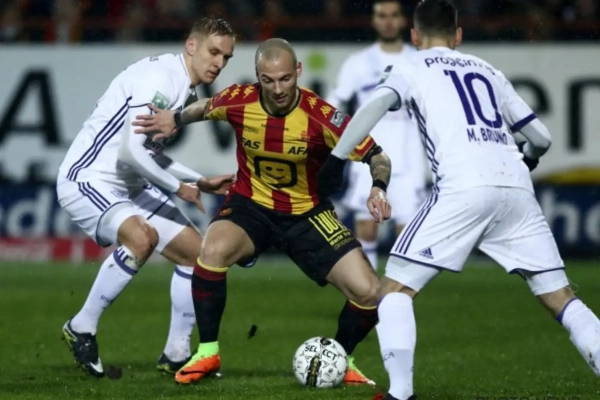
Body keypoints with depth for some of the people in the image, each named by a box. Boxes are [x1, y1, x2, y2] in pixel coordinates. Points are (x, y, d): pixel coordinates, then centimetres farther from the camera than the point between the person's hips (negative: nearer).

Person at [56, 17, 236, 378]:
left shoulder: (185, 89, 12)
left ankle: (176, 354, 18)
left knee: (195, 250, 8)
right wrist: (179, 187, -15)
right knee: (142, 236, -34)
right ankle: (82, 329, -18)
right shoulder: (160, 78, -20)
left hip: (128, 184, 10)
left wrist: (202, 183, 15)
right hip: (88, 179, -10)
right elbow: (130, 151, -28)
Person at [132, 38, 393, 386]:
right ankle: (207, 353, -13)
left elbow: (377, 157, -15)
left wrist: (379, 188, -34)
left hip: (307, 213, 0)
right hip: (251, 204, 0)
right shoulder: (239, 101, -17)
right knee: (214, 250, -33)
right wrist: (176, 120, -7)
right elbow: (207, 107, 10)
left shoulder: (320, 116, -23)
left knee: (367, 292, -12)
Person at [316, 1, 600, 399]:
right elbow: (541, 138, 30)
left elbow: (376, 105, -4)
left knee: (396, 288, 6)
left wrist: (337, 158, -2)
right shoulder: (488, 71, 29)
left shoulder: (413, 68, 18)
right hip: (517, 188, 4)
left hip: (464, 186, -4)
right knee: (561, 298, 10)